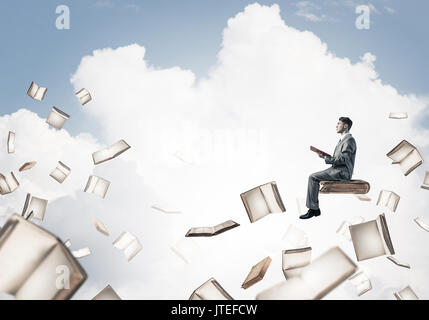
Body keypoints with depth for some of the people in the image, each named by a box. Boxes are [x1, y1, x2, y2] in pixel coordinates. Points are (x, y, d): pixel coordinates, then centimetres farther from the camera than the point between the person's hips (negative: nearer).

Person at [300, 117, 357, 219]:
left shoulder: (349, 140, -12)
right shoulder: (343, 140, 21)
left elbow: (343, 159, -21)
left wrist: (326, 158, -15)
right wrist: (326, 156, 5)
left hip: (342, 172, -10)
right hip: (336, 170, 10)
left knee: (313, 178, -17)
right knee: (312, 177, 1)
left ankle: (313, 209, -12)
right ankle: (315, 209, -3)